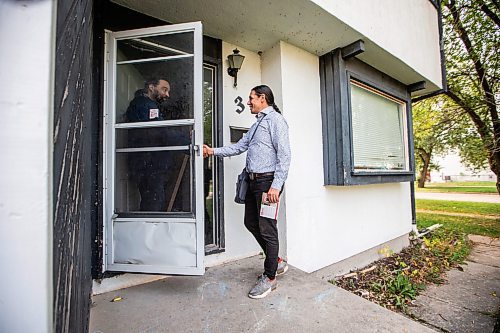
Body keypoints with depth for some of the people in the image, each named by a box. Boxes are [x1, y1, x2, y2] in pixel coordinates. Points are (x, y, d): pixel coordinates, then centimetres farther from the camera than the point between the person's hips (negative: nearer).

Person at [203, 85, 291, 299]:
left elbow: (284, 155, -15)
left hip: (268, 181, -10)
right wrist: (213, 151, 13)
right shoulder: (256, 124, 23)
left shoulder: (275, 119, -6)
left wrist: (276, 185, -21)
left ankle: (269, 278, 19)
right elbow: (239, 147, 21)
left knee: (267, 229, 0)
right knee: (251, 223, 15)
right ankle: (276, 262, 34)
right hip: (253, 181, 10)